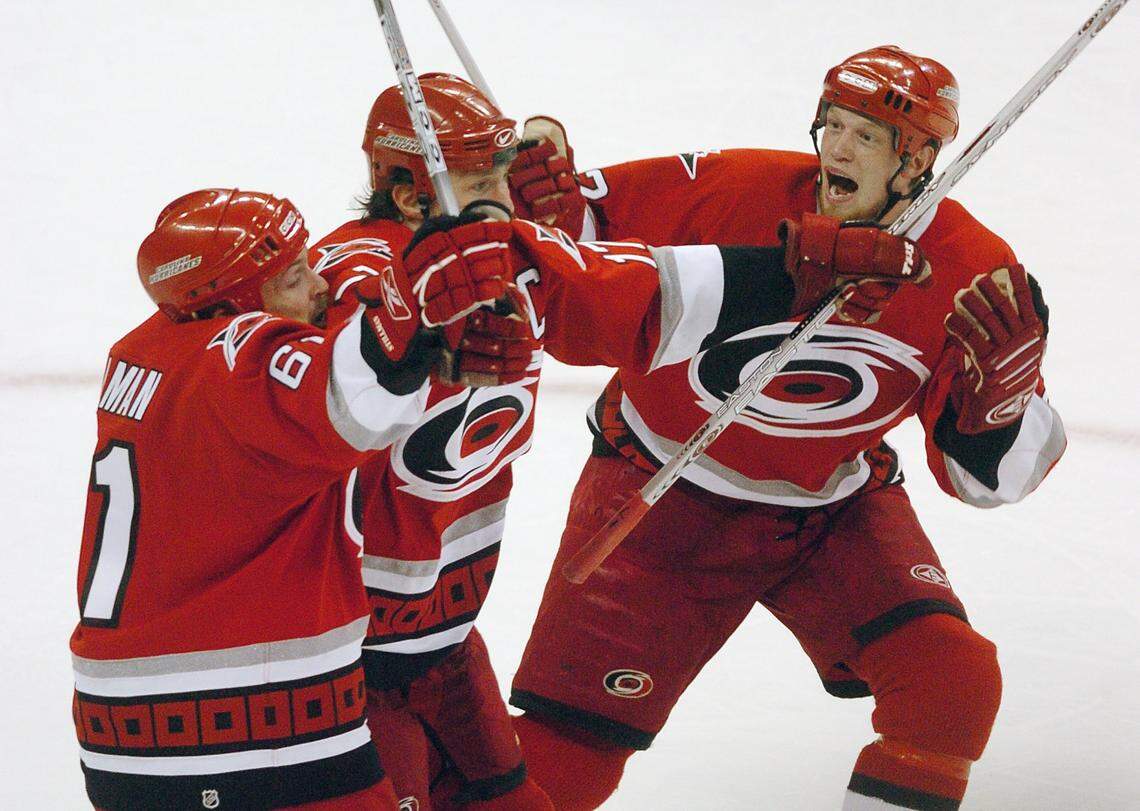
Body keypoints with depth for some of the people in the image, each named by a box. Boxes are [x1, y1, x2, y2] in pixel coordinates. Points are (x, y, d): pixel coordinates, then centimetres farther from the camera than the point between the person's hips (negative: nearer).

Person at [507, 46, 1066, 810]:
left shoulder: (974, 274, -14)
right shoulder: (728, 188, -19)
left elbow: (988, 475, -9)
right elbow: (582, 228, -6)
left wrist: (1005, 378, -29)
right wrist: (539, 199, -29)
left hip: (834, 510, 2)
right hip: (660, 491, -2)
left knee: (953, 684, -19)